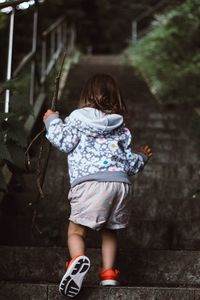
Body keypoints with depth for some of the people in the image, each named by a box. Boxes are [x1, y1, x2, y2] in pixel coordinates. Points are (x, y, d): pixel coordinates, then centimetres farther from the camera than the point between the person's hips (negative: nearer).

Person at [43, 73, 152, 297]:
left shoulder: (78, 118, 11)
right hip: (120, 182, 4)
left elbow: (64, 142, 2)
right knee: (109, 231, 20)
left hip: (89, 183, -4)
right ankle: (109, 274, 10)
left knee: (76, 230, -2)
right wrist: (142, 157, 44)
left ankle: (78, 259, -31)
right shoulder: (121, 128, 21)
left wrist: (52, 121, 19)